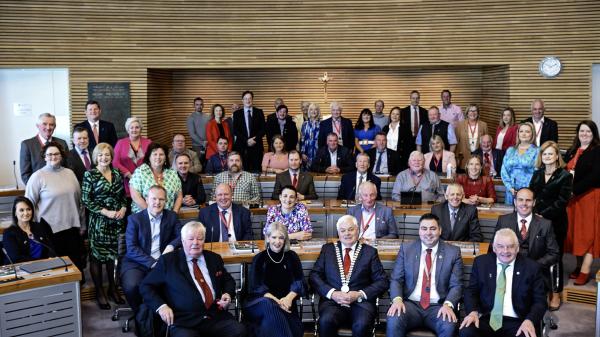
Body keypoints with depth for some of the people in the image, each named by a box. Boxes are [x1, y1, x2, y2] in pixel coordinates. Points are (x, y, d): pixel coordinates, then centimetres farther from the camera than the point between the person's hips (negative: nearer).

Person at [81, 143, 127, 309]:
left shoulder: (117, 174, 8)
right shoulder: (90, 175, -5)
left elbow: (123, 196, 16)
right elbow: (85, 200, -9)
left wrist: (123, 208, -5)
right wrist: (106, 212, -16)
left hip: (117, 221, 4)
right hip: (98, 221, -4)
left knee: (114, 254, 10)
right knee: (97, 255, 3)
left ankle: (112, 288, 25)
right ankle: (99, 292, 16)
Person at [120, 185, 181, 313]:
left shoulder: (171, 216, 10)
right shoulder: (134, 219, 1)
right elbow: (131, 248, -6)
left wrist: (171, 245, -13)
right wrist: (152, 263, -17)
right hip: (137, 263, -1)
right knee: (132, 286, -31)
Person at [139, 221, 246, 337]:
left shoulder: (214, 258, 17)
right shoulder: (168, 260, 6)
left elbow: (228, 280, 29)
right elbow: (146, 286, 7)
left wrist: (228, 294, 6)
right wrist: (161, 306, -9)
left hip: (217, 317, 3)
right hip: (184, 321, -3)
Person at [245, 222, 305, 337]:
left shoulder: (292, 256, 9)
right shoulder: (259, 258, 4)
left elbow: (299, 281, 5)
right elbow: (256, 286, -4)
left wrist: (289, 298, -17)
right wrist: (276, 301, -21)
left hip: (285, 303, 1)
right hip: (260, 302, -1)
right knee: (270, 306, -37)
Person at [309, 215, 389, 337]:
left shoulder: (370, 251, 12)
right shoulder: (328, 249, 15)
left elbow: (382, 281, 6)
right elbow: (314, 275, 7)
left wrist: (360, 294, -8)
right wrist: (332, 293, -10)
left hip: (361, 303, 0)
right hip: (333, 301, 1)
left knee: (362, 324, -32)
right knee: (326, 321, -32)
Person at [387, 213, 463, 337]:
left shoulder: (453, 252, 6)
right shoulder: (406, 249, 8)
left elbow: (456, 285, 2)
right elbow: (396, 279, 5)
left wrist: (448, 304, -18)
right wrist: (397, 299, -15)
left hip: (438, 307, 0)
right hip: (410, 304, 0)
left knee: (449, 326, -33)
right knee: (393, 320, -31)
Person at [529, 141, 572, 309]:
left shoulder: (565, 176, -5)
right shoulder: (537, 174, 11)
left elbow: (562, 201, -11)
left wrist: (543, 215, -17)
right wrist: (533, 213, -7)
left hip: (555, 222, -4)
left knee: (555, 257, 4)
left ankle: (556, 294, 16)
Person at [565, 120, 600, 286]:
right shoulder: (572, 151, 14)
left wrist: (575, 190, -20)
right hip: (572, 197, 6)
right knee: (575, 231, 8)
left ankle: (585, 271, -3)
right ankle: (579, 266, 17)